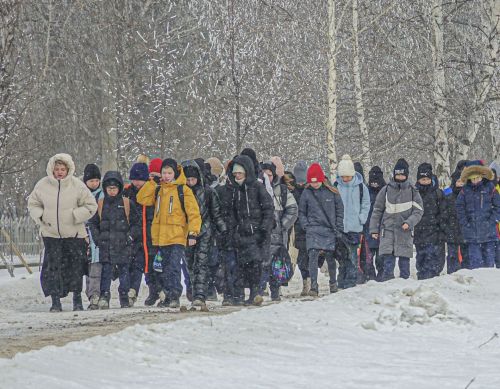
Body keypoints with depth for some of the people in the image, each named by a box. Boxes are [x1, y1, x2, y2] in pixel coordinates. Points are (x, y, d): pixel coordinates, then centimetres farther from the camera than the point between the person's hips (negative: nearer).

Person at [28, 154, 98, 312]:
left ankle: (77, 299, 17)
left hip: (74, 233, -1)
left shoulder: (77, 185, -6)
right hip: (51, 233, 1)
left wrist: (75, 215, -13)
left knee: (76, 266, 3)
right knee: (52, 267, -3)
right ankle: (55, 301, 4)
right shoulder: (43, 185, -1)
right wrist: (40, 216, -5)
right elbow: (33, 203, 13)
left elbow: (91, 206, 0)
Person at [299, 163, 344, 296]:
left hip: (330, 230, 1)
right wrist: (306, 225, -2)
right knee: (313, 256, -15)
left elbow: (339, 209, 8)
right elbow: (301, 212, 12)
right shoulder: (306, 193, 2)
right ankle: (313, 286, -16)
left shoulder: (332, 192, 1)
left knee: (330, 258, 8)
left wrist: (338, 227, 3)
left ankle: (333, 283, 29)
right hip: (313, 230, -1)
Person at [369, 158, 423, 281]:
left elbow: (418, 211, 3)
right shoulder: (386, 190, 5)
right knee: (388, 262, -9)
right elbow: (377, 211, 10)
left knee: (404, 262, 4)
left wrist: (409, 222, -15)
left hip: (405, 232, 0)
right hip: (388, 231, 0)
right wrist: (374, 229, 4)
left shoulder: (412, 192, 5)